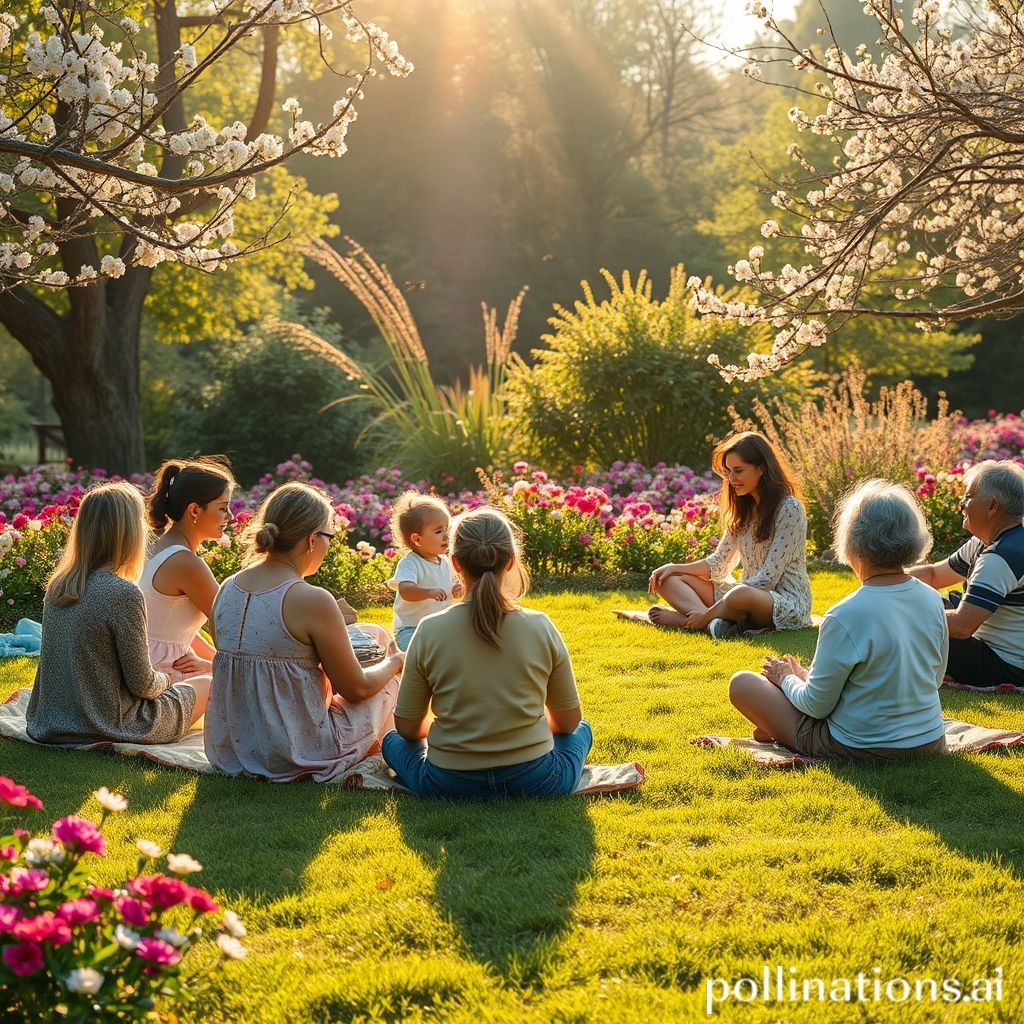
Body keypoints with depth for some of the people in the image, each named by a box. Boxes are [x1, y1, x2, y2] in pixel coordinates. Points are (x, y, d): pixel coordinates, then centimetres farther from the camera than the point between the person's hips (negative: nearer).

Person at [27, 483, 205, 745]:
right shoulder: (124, 594, -21)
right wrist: (165, 680, 9)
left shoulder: (57, 586, 1)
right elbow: (142, 685, -14)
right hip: (107, 727, -7)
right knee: (206, 687, 15)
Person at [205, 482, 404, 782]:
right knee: (387, 683, 19)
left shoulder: (228, 588, 0)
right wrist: (393, 662, 12)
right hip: (298, 754, -7)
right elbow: (356, 688, -9)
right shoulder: (313, 600, -20)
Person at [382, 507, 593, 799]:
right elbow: (568, 720, 2)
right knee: (581, 731, 32)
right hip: (535, 783, 1)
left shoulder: (430, 631, -11)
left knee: (394, 740, 30)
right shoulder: (541, 627, -10)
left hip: (450, 784, -1)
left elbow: (407, 727, -1)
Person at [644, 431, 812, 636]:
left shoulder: (788, 509, -14)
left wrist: (707, 614, -23)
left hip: (787, 604, -9)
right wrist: (675, 567, -5)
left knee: (740, 595, -42)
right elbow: (719, 564, 14)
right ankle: (715, 619, -30)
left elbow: (767, 578, -19)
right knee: (667, 579, -4)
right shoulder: (743, 508, 12)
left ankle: (682, 618, -19)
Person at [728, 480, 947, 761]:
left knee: (742, 683, 9)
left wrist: (786, 678, 6)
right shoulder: (933, 601, -6)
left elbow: (817, 706, -17)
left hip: (860, 749, -7)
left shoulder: (846, 616, -25)